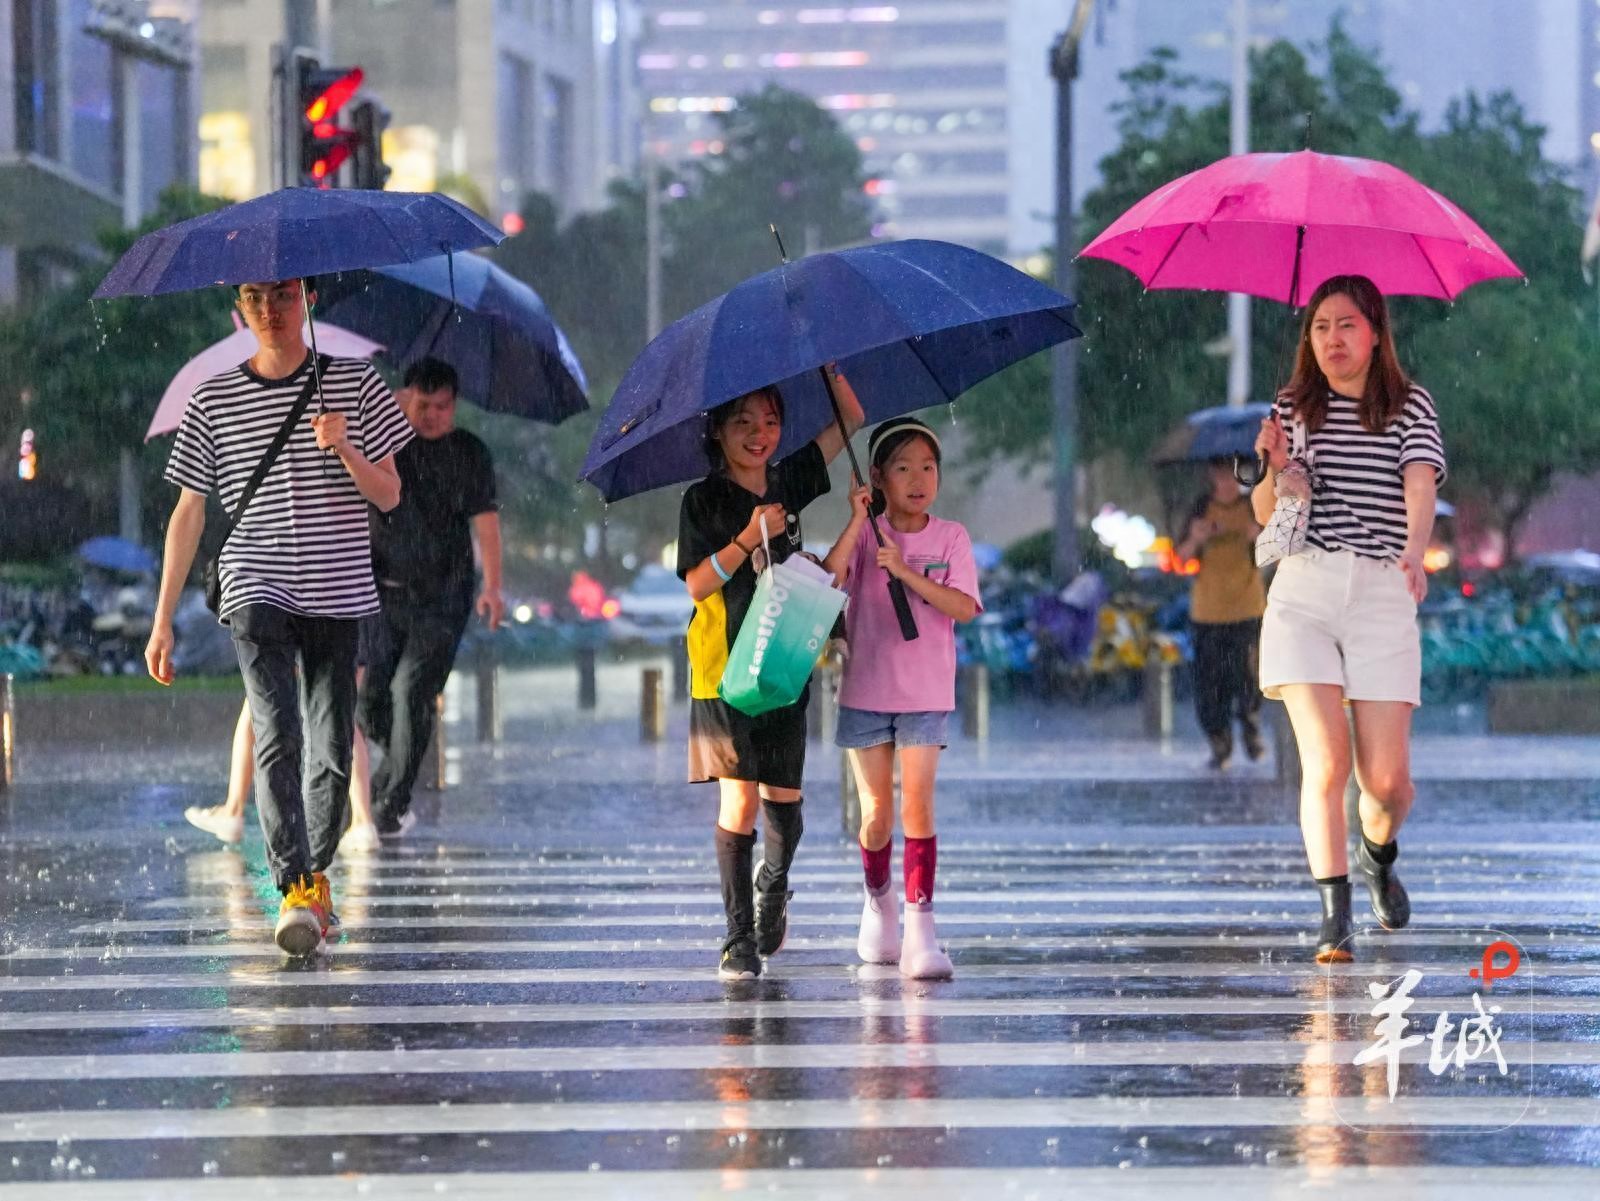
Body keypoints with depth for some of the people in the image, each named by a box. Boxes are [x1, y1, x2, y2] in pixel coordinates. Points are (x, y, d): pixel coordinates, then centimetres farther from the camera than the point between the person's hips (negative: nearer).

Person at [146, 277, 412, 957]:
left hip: (338, 595, 1)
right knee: (277, 736, -18)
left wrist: (345, 450, -16)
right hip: (256, 593, -1)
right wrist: (163, 619, 6)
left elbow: (390, 496, 4)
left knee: (332, 752, 5)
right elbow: (188, 514, 8)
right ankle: (295, 893, -25)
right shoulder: (213, 402, 4)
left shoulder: (353, 385, 4)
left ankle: (316, 875, 26)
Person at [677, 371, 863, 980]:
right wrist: (748, 539, -18)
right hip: (725, 666, -4)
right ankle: (739, 935, -4)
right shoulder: (703, 501, -2)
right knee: (739, 798, -10)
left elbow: (851, 418, 14)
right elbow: (696, 584, -9)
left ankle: (772, 886, 35)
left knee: (783, 796, 5)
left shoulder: (788, 483, 9)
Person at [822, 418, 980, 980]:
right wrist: (858, 521, -21)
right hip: (866, 690, 1)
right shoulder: (866, 534, 0)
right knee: (876, 814, 6)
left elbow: (964, 608, -11)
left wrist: (905, 572, -19)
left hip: (925, 694, -1)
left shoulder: (950, 537, 1)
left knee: (917, 804, -11)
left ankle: (920, 931, -13)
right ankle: (878, 901, 32)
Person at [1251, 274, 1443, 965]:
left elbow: (1421, 482, -13)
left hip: (1383, 592, -1)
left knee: (1387, 778, -3)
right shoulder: (1294, 408, 11)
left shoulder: (1409, 406, 5)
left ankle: (1378, 857, 32)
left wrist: (1415, 547, -33)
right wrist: (1275, 468, -9)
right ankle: (1334, 919, -12)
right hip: (1303, 591, 1)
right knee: (1324, 759, -14)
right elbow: (1265, 517, 13)